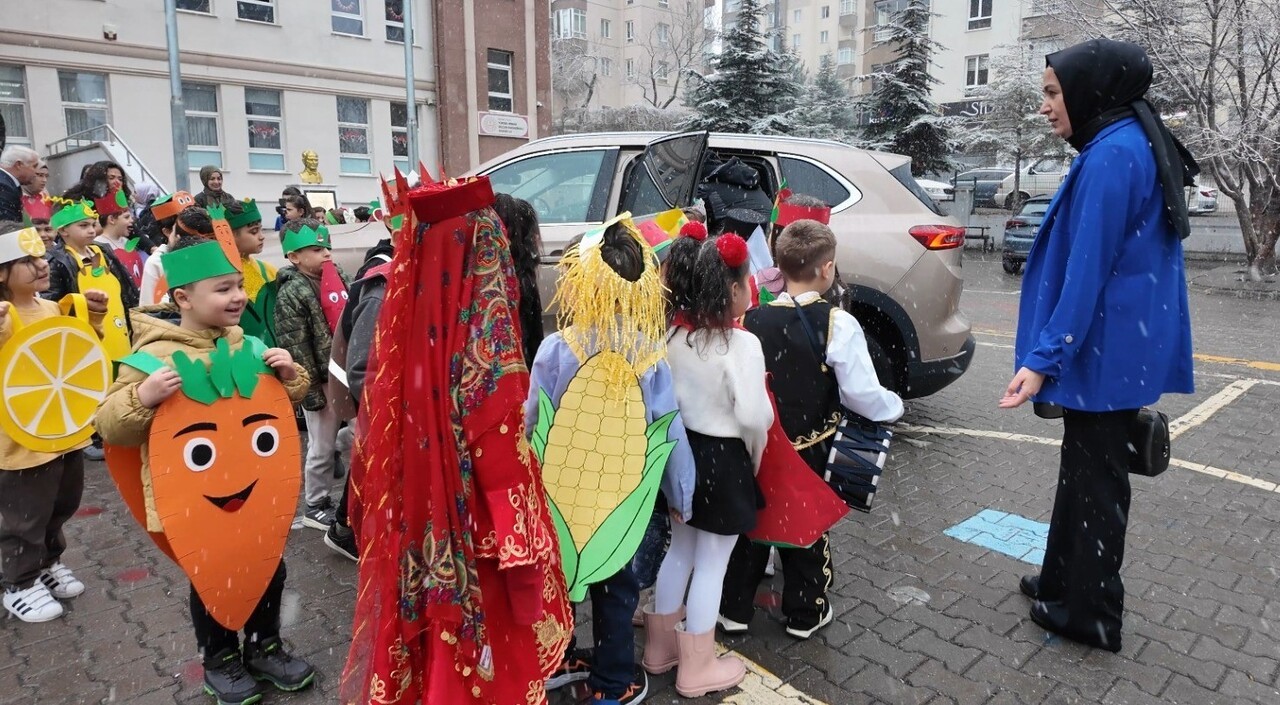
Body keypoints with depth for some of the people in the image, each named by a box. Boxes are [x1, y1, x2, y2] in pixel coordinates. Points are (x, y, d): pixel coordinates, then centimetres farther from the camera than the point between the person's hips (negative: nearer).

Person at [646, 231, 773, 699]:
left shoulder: (673, 336, -4)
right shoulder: (742, 344, -21)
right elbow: (753, 416, -23)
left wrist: (682, 435, 11)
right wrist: (754, 455, -5)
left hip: (681, 452, 6)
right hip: (723, 459, -6)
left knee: (679, 552, 21)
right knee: (711, 565, 9)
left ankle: (660, 645, 37)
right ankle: (696, 668, 25)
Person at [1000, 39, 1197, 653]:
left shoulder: (1111, 155, -19)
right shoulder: (1135, 146, 12)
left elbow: (1087, 271, -23)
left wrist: (1043, 359, -21)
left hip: (1105, 353, -10)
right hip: (1121, 347, 10)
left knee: (1095, 479, 3)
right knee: (1085, 469, 18)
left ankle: (1090, 613, 18)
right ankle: (1064, 581, 33)